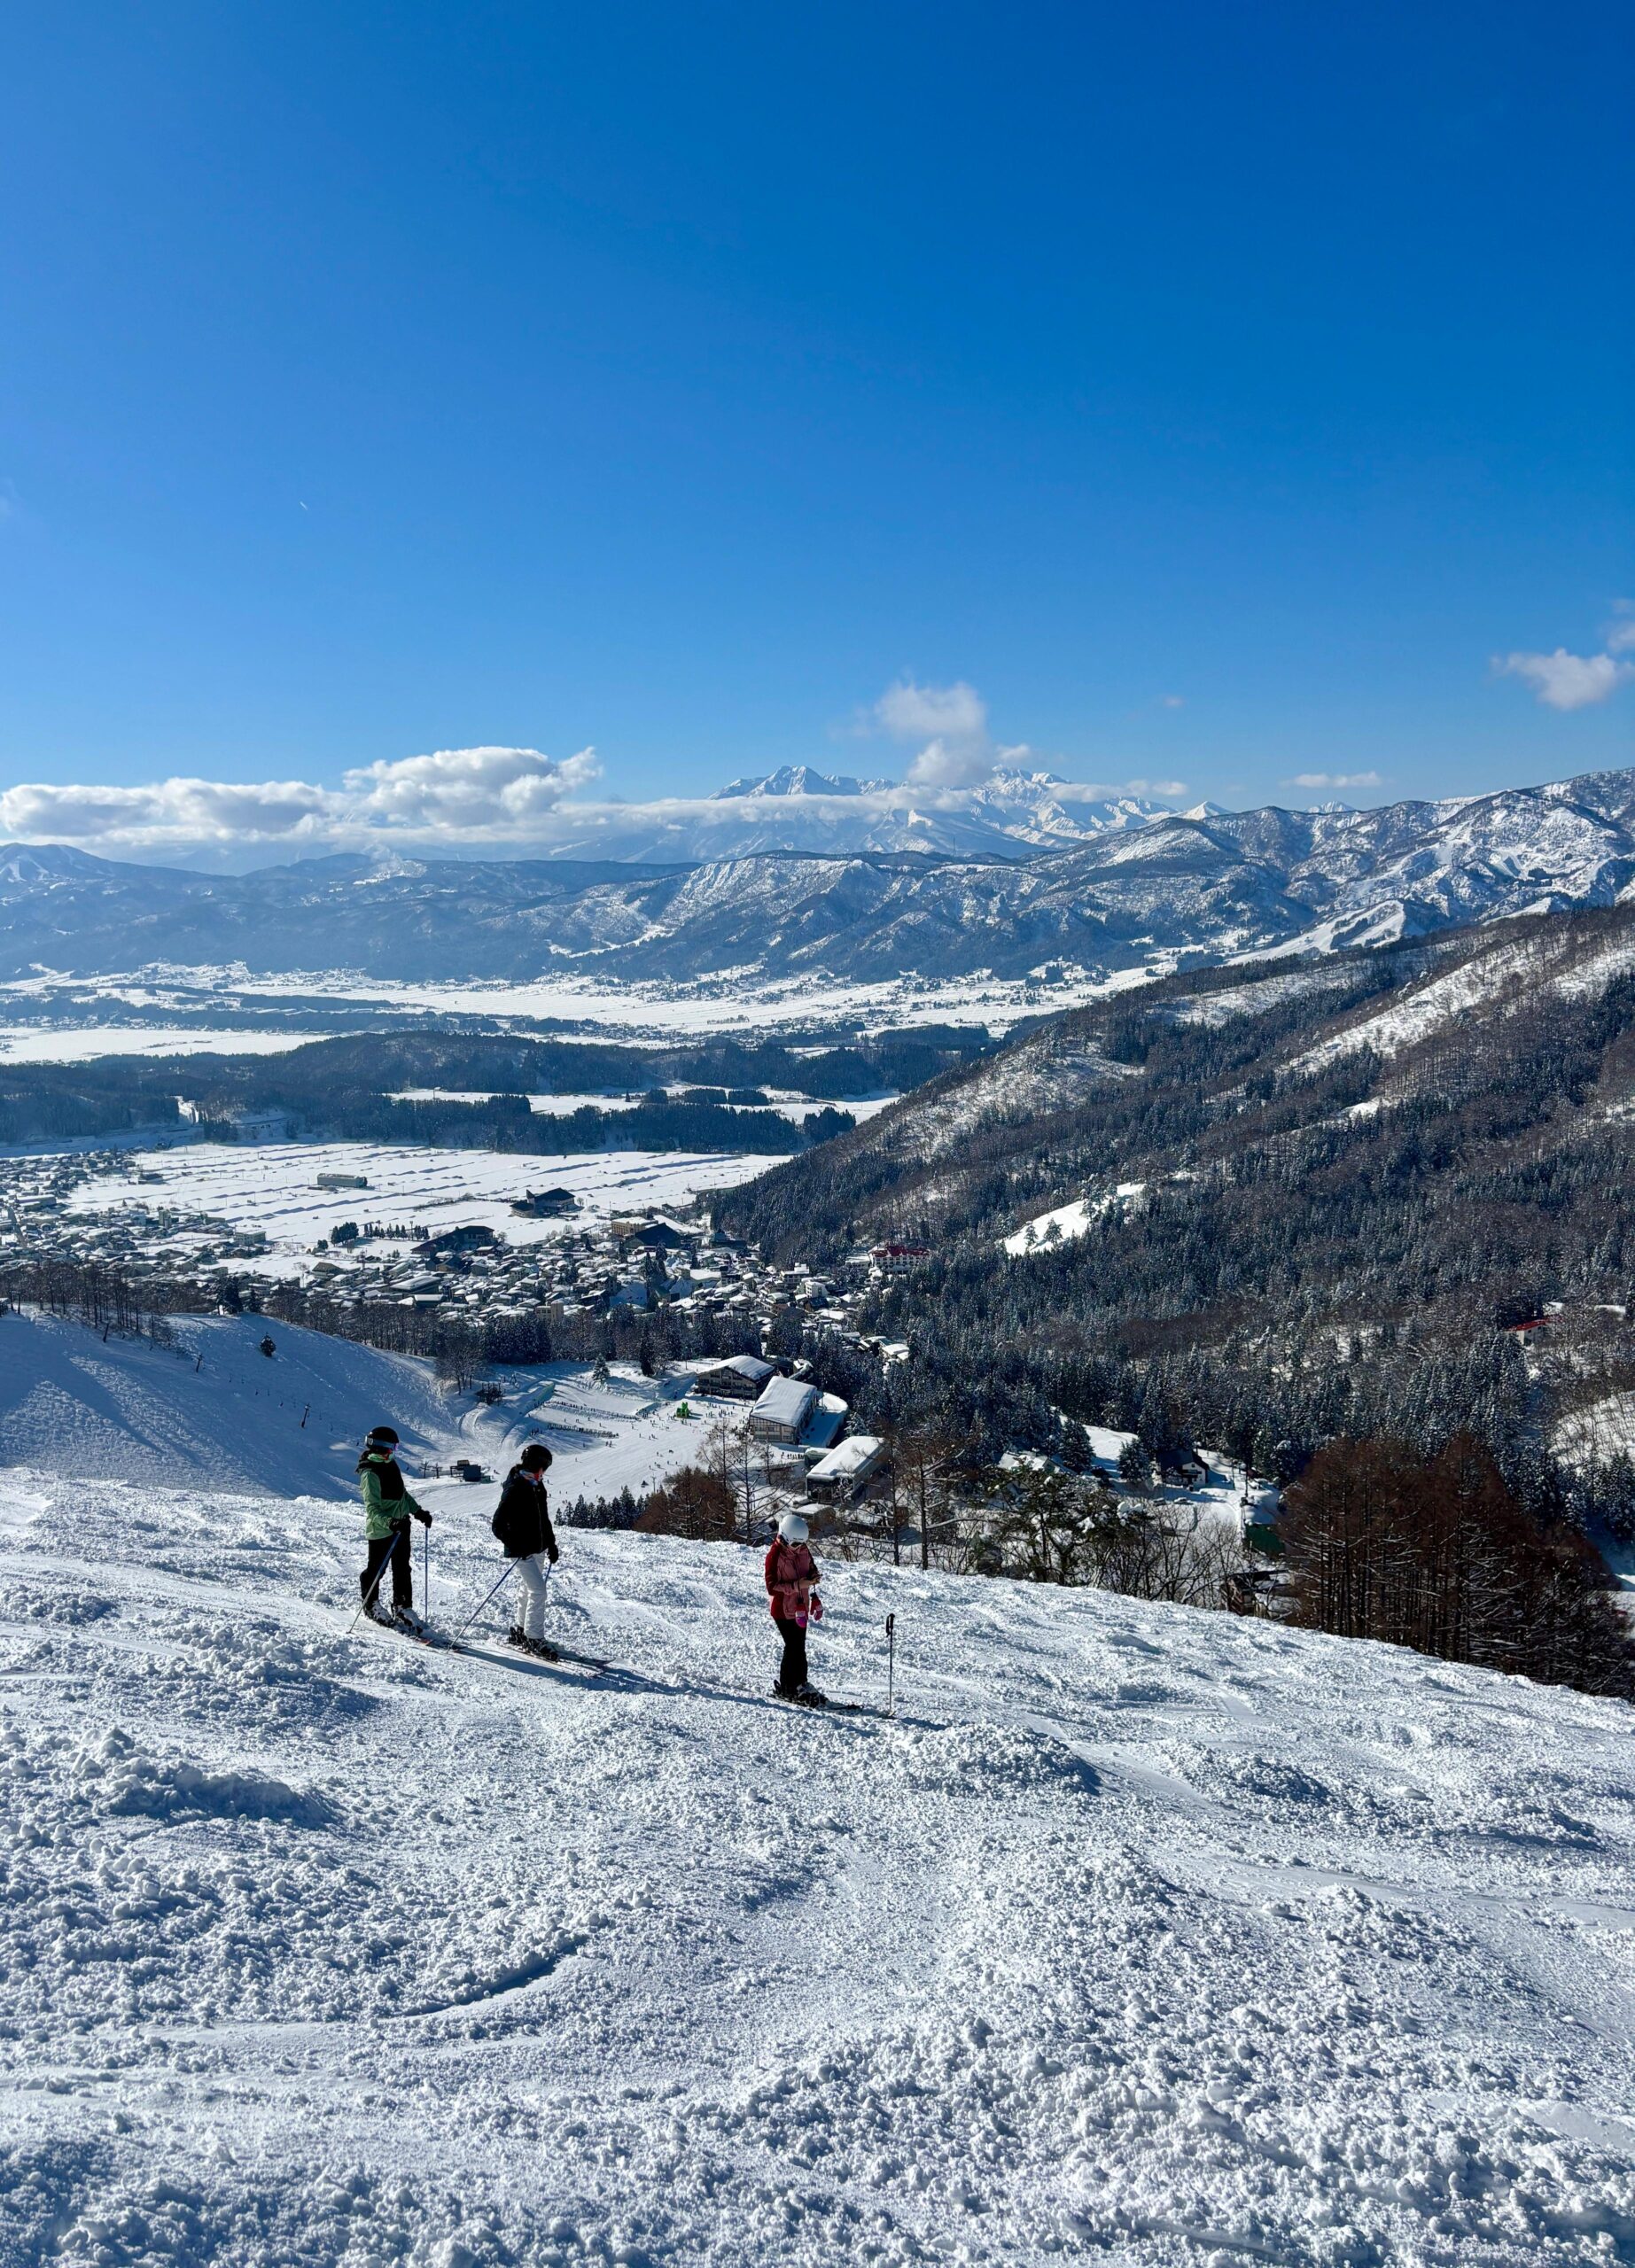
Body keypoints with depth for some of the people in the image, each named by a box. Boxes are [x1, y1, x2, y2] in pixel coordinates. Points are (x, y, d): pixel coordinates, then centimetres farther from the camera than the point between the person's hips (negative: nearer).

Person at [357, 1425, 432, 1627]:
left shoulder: (390, 1465, 8)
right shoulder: (370, 1473, -19)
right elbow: (372, 1508, -25)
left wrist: (418, 1511, 18)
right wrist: (389, 1522, -39)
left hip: (401, 1525, 8)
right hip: (381, 1529, -8)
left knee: (403, 1568, 11)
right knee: (377, 1569, 5)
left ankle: (403, 1607, 20)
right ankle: (371, 1604, 26)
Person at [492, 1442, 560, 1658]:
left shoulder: (537, 1487, 9)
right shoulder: (514, 1490, -17)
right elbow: (498, 1525, -19)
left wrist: (551, 1544, 17)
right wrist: (515, 1544, -25)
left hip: (538, 1549, 9)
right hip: (522, 1551, -9)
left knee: (531, 1590, 17)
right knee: (538, 1590, -14)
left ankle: (520, 1631, 30)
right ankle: (534, 1640, -8)